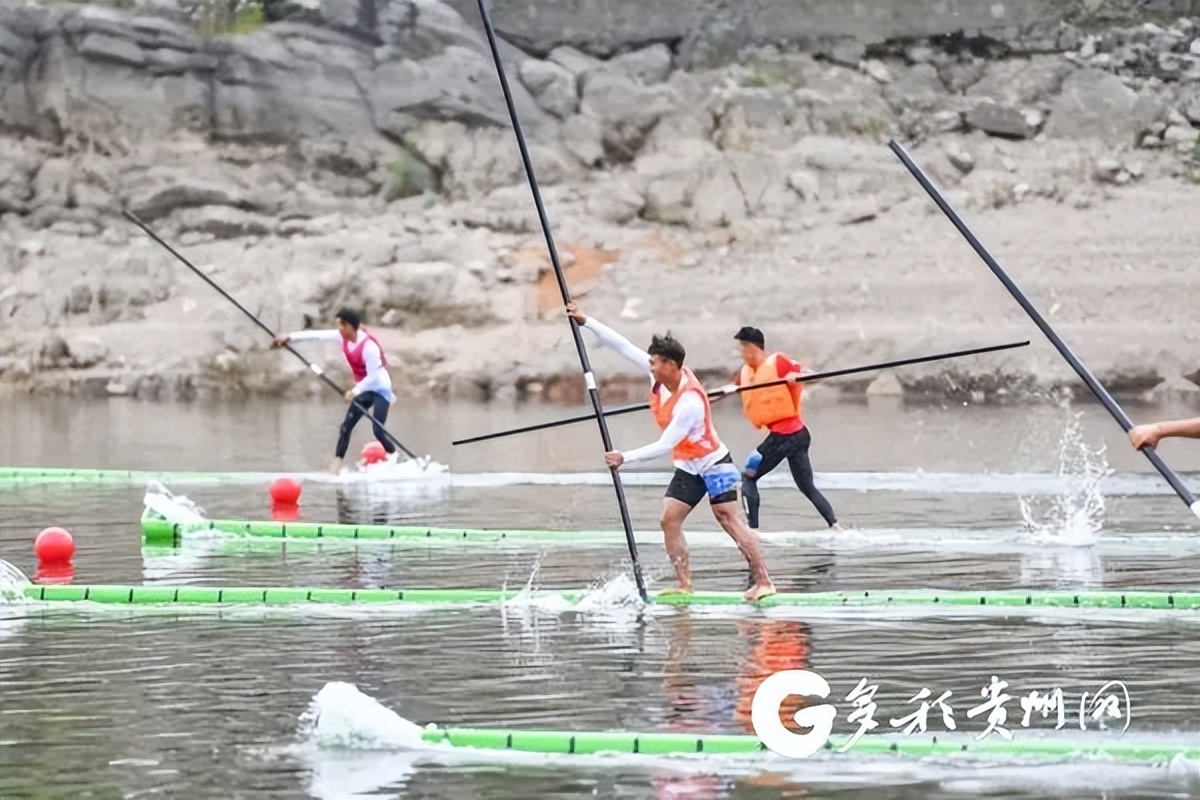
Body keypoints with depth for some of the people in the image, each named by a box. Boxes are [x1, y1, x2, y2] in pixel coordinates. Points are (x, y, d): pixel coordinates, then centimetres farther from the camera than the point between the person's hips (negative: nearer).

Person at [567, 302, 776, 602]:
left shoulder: (690, 402, -31)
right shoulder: (660, 374, -8)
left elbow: (665, 446, -29)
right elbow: (623, 346, -3)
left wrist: (625, 458, -27)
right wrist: (585, 322, -6)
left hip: (713, 464, -9)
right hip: (686, 468, 9)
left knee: (729, 520, -15)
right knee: (669, 521, -2)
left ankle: (763, 581, -16)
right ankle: (685, 585, -3)